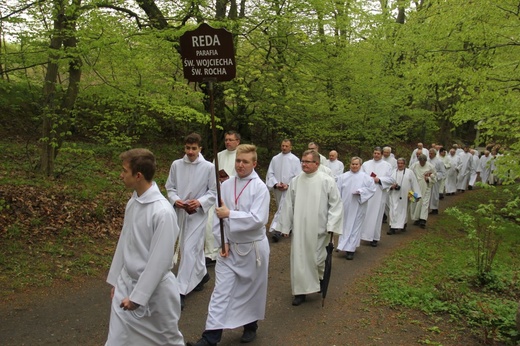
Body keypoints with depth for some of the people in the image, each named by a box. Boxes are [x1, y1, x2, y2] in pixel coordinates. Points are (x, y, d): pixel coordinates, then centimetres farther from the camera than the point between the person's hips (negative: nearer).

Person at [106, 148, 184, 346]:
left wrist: (138, 296, -17)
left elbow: (160, 260, -22)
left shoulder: (163, 212, -25)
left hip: (154, 289, -7)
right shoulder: (132, 202, 0)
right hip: (126, 283, 7)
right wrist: (116, 279, 15)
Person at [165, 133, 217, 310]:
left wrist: (200, 202, -18)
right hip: (180, 212, 4)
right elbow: (170, 187, 6)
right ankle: (202, 274, 42)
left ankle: (181, 290, -3)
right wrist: (175, 200, -13)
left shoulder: (209, 167, -9)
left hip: (198, 213, -4)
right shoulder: (176, 165, -1)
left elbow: (214, 191, -3)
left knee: (189, 249, -8)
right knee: (195, 247, 18)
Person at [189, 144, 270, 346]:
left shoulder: (260, 188, -13)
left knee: (251, 289, 15)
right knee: (221, 291, 1)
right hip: (229, 247, 3)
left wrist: (229, 214, -22)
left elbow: (257, 219, -22)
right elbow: (218, 215, 0)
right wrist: (223, 242, -9)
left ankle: (251, 326, 37)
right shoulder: (225, 185, 0)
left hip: (253, 247, -3)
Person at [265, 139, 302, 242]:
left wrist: (288, 185, -14)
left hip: (289, 189, -4)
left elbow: (298, 176, -4)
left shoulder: (295, 160, -3)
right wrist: (276, 184, -10)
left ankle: (276, 230, -14)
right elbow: (270, 173, 5)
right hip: (277, 189, 4)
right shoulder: (275, 159, 6)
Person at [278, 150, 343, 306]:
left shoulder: (327, 181, -8)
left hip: (319, 229, -2)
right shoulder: (295, 181, 1)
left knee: (318, 258, 12)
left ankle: (321, 280, 40)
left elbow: (336, 204, -5)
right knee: (299, 259, 4)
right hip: (299, 229, 2)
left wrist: (331, 226, -11)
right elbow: (288, 205, 6)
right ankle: (301, 290, 17)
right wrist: (285, 226, 6)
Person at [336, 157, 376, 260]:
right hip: (345, 206, 2)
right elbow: (338, 191, 4)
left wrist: (360, 191, -15)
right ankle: (344, 245, 25)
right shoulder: (343, 176, 4)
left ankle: (350, 249, 3)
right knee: (345, 226, 10)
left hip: (358, 206, -2)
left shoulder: (365, 177, -1)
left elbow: (372, 189, -3)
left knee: (354, 227, 0)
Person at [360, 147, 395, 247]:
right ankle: (365, 234, 9)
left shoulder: (387, 165, 6)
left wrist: (379, 180, -12)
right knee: (365, 214, -1)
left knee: (376, 215, 1)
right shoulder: (366, 164, 10)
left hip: (379, 194, -1)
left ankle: (375, 238, 8)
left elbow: (391, 179, 1)